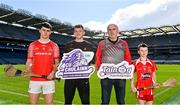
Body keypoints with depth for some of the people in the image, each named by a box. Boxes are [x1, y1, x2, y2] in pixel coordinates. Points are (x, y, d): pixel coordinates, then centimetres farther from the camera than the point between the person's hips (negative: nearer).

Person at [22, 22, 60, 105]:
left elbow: (57, 63, 5)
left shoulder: (54, 46, 5)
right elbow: (29, 62, 7)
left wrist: (53, 72, -12)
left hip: (49, 80, 0)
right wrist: (27, 71, -12)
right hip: (34, 80, 1)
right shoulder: (32, 45, 7)